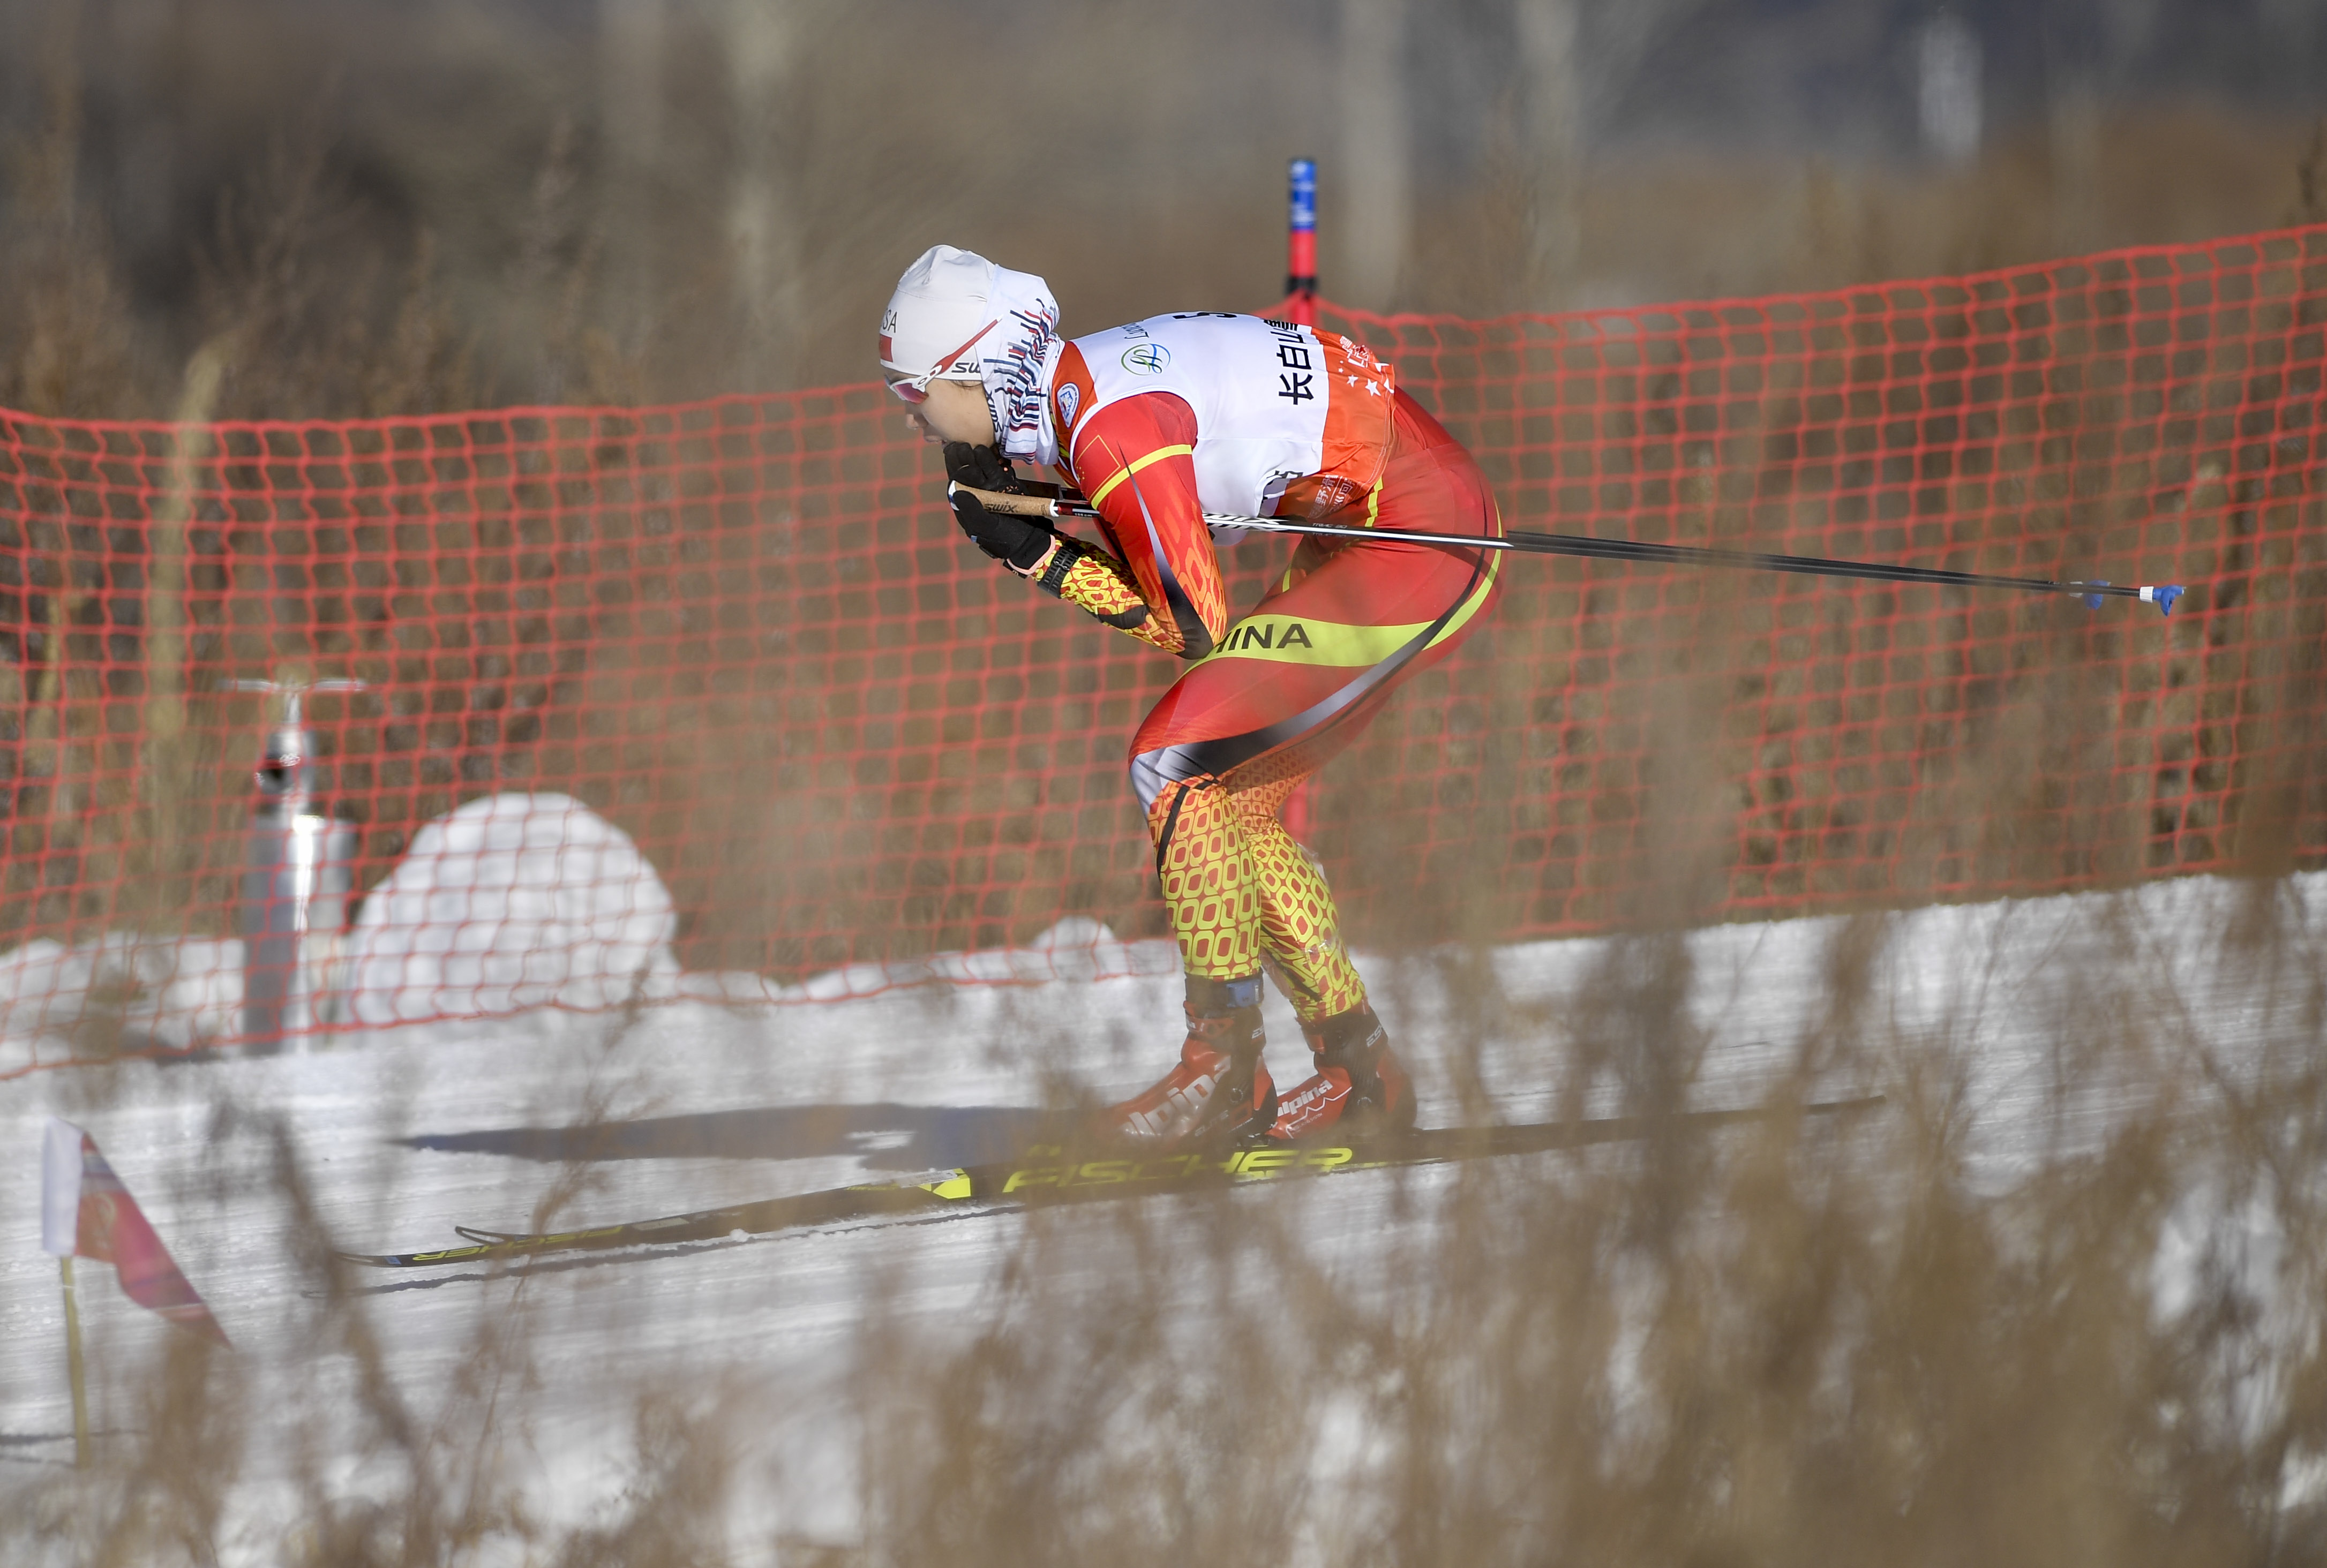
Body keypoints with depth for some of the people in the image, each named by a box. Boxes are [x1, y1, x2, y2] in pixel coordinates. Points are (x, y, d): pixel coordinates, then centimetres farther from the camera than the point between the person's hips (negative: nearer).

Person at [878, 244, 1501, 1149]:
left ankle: (1226, 1073, -8)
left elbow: (1193, 627, -17)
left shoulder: (1109, 433, -21)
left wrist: (1041, 559, -11)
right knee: (1227, 797, 11)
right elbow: (1165, 585, 12)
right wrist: (1026, 543, 0)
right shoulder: (1073, 387, 8)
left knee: (1174, 765, -12)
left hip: (1424, 541, -10)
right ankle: (1357, 1071, 17)